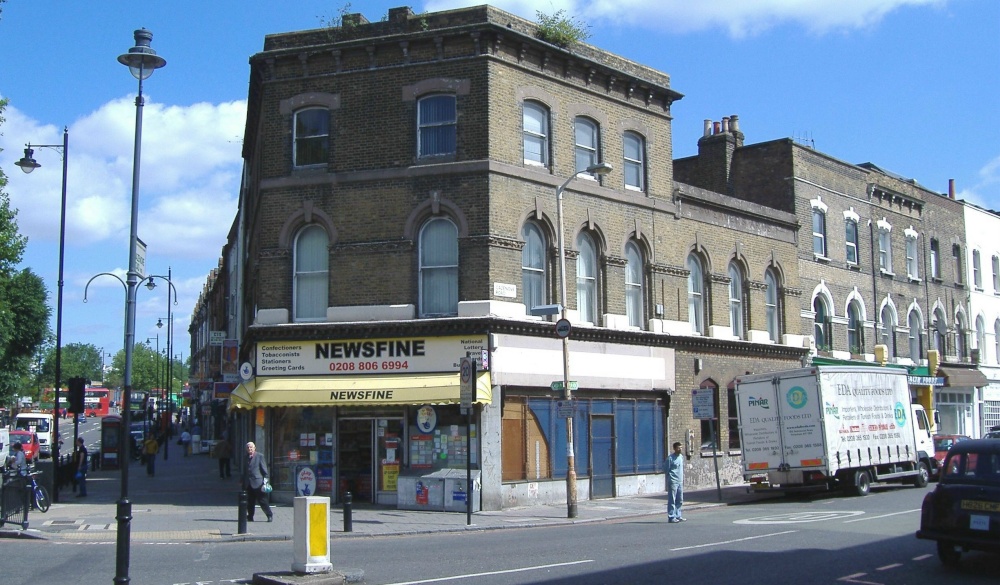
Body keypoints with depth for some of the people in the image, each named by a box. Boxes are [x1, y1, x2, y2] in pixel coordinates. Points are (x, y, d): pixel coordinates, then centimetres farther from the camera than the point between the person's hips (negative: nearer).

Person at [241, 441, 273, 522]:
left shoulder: (259, 456, 0)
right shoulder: (245, 457, 15)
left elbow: (264, 469, -1)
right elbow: (244, 471, 19)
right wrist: (243, 483, 15)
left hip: (257, 482, -5)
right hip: (248, 484, 5)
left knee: (262, 500, -4)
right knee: (250, 501, 6)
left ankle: (270, 515, 5)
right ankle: (250, 516, 14)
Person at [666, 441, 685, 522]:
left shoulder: (682, 456, 12)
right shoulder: (670, 458, -11)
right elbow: (666, 470, -8)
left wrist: (683, 480, 19)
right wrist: (668, 482, -9)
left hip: (680, 482, 7)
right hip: (673, 482, -7)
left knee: (680, 500, 11)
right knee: (672, 500, -4)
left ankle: (678, 516, 20)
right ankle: (671, 517, -1)